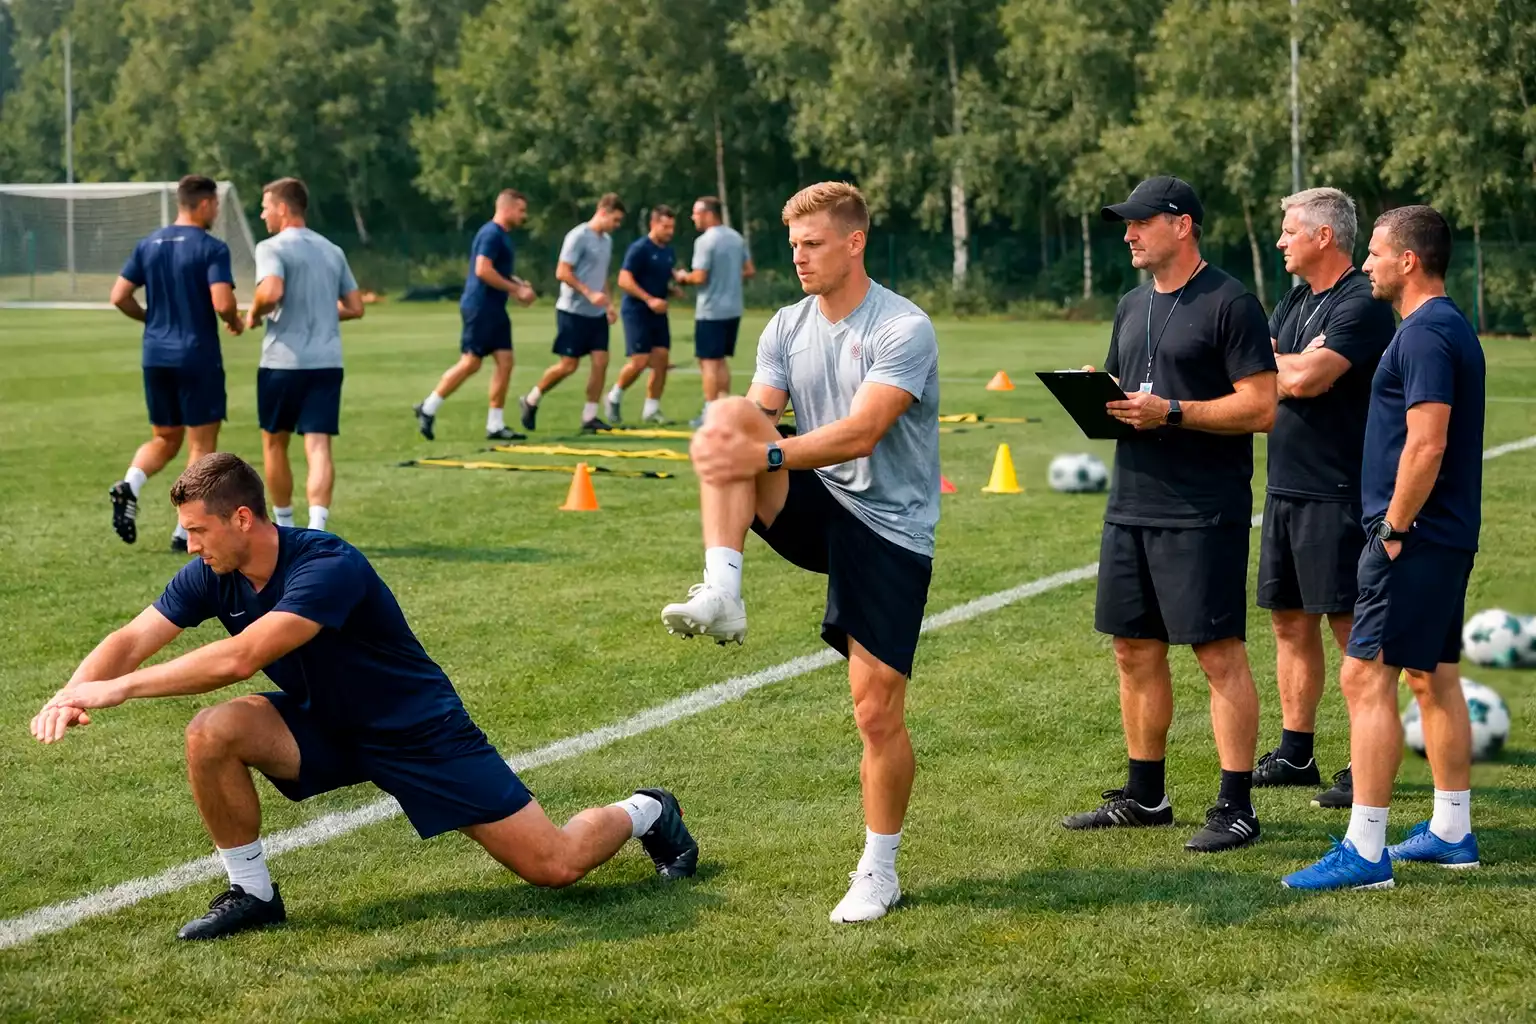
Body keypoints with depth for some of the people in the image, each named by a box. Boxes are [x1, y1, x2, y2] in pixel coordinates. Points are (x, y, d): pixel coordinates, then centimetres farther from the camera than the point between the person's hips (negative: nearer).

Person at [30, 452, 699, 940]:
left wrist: (122, 688, -41)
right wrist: (75, 692, -35)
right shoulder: (212, 576, -11)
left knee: (554, 866, -7)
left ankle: (644, 813, 26)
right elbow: (133, 639, -14)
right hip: (324, 726, 6)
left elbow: (240, 658, -43)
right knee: (210, 734, -22)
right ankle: (252, 893, -2)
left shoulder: (329, 567, -34)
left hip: (417, 731, -6)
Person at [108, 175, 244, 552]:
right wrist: (236, 323, 0)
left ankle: (129, 485, -10)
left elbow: (120, 297, 5)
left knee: (164, 439, 18)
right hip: (198, 358, -6)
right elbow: (223, 303, -21)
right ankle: (186, 532, 3)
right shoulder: (211, 248, -11)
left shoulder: (148, 244, 7)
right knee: (202, 444, 5)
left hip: (155, 355, 6)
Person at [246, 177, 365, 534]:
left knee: (274, 443, 15)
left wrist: (254, 314, -4)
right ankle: (316, 529, -23)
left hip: (283, 361, -4)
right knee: (318, 447, -5)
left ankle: (284, 528, 27)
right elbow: (354, 308, 15)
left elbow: (271, 292, -23)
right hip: (327, 362, 4)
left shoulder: (272, 248, -6)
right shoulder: (333, 251, 14)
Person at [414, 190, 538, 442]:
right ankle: (427, 409, 4)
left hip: (494, 309, 10)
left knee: (505, 362, 4)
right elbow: (482, 270, -23)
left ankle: (495, 425, 6)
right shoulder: (491, 233, -14)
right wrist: (516, 289, -17)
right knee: (470, 363, -7)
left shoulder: (503, 235, 16)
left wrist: (518, 285, 11)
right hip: (480, 308, -10)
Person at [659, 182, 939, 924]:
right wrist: (726, 452, -24)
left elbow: (861, 434, -26)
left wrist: (765, 455, -36)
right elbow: (755, 421, -1)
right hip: (817, 508, 5)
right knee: (726, 415, -23)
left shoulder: (904, 329, -14)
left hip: (889, 529, -5)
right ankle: (721, 594, -30)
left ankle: (878, 872, 13)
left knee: (878, 711, -6)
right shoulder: (787, 328, 6)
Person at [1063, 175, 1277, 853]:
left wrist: (1171, 412, -19)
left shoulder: (1229, 304, -8)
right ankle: (1145, 796, 24)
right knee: (1135, 651, 12)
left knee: (1219, 654, -6)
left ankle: (1236, 807, -2)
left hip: (1204, 512, -8)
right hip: (1131, 506, 8)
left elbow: (1261, 408, -13)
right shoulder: (1133, 307, 17)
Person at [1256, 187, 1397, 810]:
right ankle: (1295, 754, 21)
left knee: (1350, 625, -4)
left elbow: (1307, 378, -23)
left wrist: (1276, 363, -5)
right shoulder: (1293, 305, 16)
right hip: (1285, 485, 9)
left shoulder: (1362, 305, -13)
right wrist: (1293, 371, -7)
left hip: (1337, 492, -9)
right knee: (1291, 620, 12)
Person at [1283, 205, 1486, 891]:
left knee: (1366, 677, -10)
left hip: (1415, 535, -11)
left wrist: (1393, 528, -17)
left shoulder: (1426, 334, -17)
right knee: (1435, 678, 15)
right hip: (1447, 536, 11)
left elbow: (1426, 444, -24)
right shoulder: (1450, 327, 16)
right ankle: (1452, 833, 23)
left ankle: (1364, 852, -11)